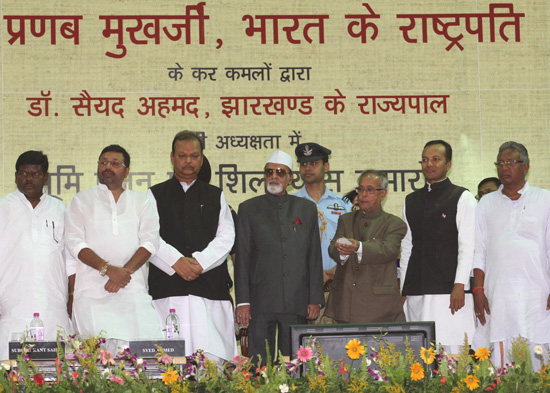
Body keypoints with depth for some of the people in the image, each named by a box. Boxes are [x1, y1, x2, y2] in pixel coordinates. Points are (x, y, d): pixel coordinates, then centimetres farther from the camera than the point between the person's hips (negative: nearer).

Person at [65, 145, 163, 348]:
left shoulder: (141, 202, 18)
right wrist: (108, 269, -12)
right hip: (92, 291, -1)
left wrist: (125, 271, -11)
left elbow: (150, 241, 5)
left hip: (133, 291, 1)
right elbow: (74, 242, 2)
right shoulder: (81, 200, 15)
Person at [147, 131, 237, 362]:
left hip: (210, 289, 1)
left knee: (212, 357, -9)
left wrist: (200, 261, -10)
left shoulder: (216, 196, 19)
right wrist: (176, 261, -13)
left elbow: (226, 237, 6)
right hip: (167, 288, -1)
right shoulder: (156, 195, 15)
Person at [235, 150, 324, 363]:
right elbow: (242, 258, 5)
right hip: (260, 303, -1)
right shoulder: (248, 209, 9)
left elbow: (314, 256, 10)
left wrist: (315, 299, 4)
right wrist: (242, 301, -2)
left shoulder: (307, 208, 13)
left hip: (297, 303, 1)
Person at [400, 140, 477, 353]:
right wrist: (403, 289, 12)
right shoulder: (411, 201, 18)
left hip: (449, 290, -4)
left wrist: (459, 286, -12)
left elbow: (467, 246, -3)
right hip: (416, 292, 4)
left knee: (452, 350, -10)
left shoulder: (462, 198, 4)